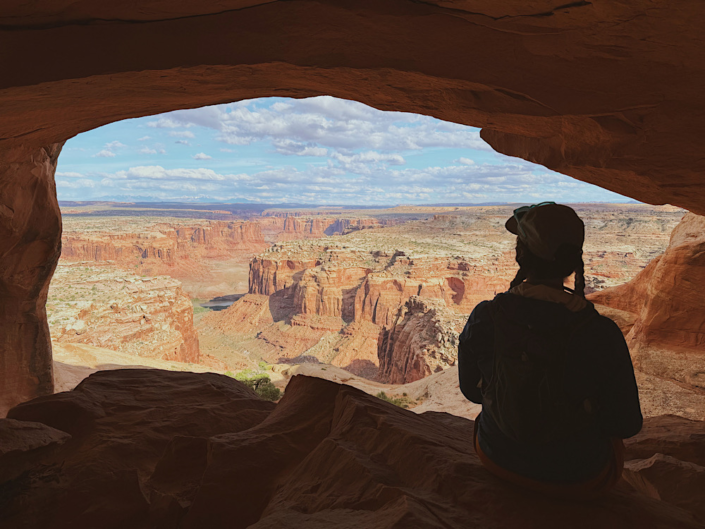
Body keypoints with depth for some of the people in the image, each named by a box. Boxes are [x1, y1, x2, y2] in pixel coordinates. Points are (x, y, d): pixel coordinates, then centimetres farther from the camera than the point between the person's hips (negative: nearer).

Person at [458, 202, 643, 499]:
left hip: (499, 459, 2)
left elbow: (471, 390, -5)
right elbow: (627, 425, -13)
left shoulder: (483, 319, -23)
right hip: (576, 479, -1)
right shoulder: (601, 334, -29)